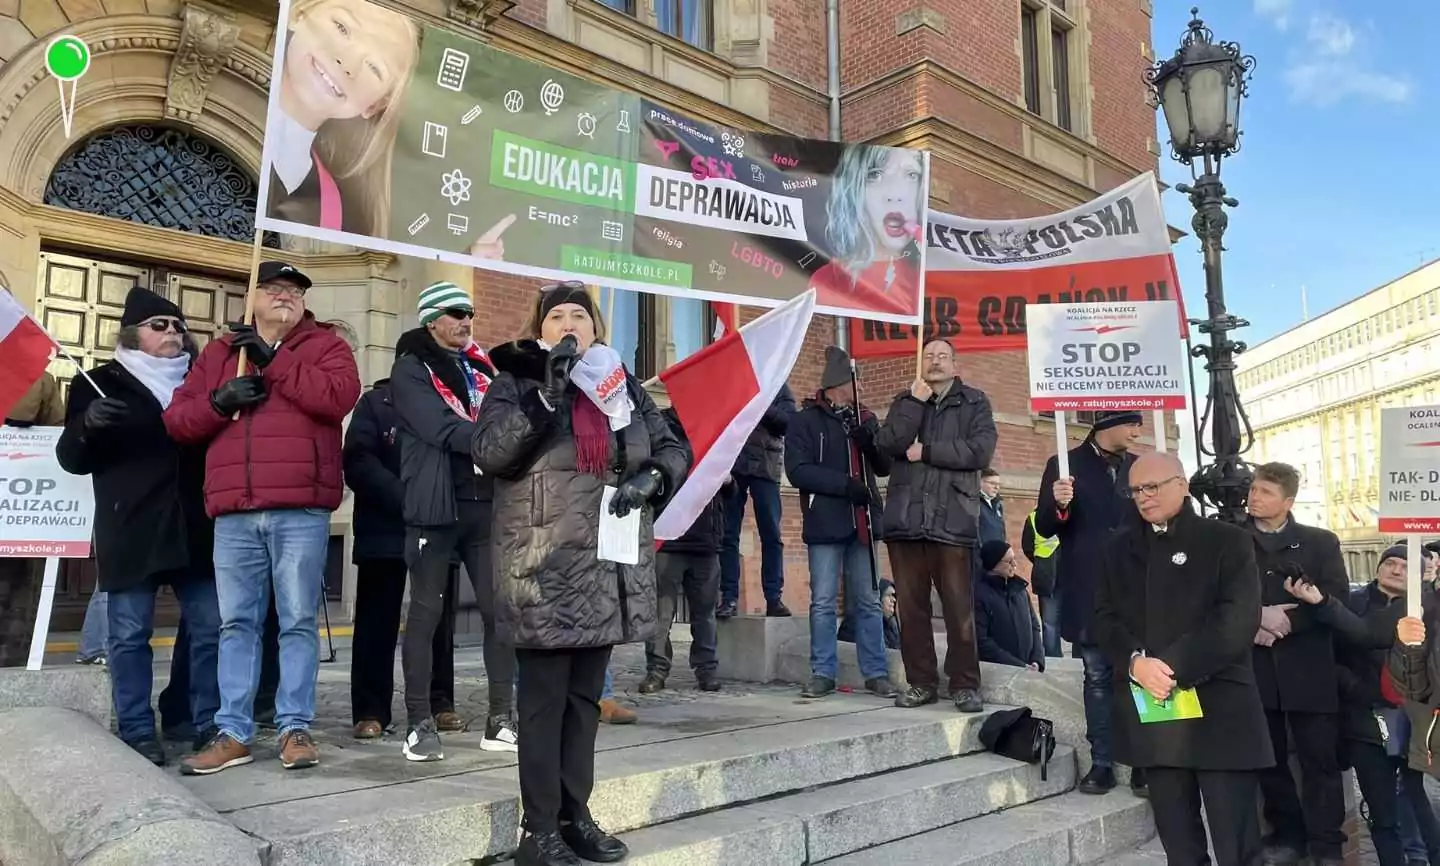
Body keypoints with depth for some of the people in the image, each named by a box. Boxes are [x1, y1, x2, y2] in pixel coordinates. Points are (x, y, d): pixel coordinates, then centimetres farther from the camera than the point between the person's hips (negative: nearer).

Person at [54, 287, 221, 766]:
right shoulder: (100, 383, 7)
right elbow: (71, 458, 4)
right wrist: (87, 424, -17)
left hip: (194, 528, 3)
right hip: (131, 531, -2)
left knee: (210, 629, 3)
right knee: (130, 634, 1)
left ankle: (210, 725, 13)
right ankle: (136, 733, 10)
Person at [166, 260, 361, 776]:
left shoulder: (324, 345, 9)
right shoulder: (220, 351, 19)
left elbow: (339, 396, -12)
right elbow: (176, 421, 15)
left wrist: (274, 360, -8)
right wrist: (218, 401, -5)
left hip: (300, 511, -3)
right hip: (234, 514, 4)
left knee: (298, 620, 1)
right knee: (236, 623, 7)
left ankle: (295, 728, 8)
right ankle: (233, 733, 13)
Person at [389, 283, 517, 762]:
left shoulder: (481, 367, 18)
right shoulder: (411, 370, 0)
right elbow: (442, 429, -14)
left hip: (487, 504, 5)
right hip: (437, 507, -5)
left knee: (500, 610, 4)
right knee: (426, 611, 1)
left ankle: (501, 719, 12)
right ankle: (420, 723, 10)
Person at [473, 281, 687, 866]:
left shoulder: (624, 385, 15)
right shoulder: (515, 384, 2)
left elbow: (675, 450, 17)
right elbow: (489, 452, -13)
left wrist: (650, 477, -5)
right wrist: (548, 393, -20)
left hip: (610, 568, 5)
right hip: (545, 569, -5)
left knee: (585, 696, 13)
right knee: (545, 697, -1)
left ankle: (576, 815, 24)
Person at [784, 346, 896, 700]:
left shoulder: (865, 419, 13)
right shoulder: (806, 421, -1)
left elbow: (885, 467, 13)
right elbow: (797, 470, -11)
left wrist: (870, 445, -8)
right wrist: (845, 484, -18)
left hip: (862, 522, 4)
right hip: (825, 524, -4)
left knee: (868, 601, 8)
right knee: (823, 602, 2)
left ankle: (876, 672, 15)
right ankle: (823, 673, 11)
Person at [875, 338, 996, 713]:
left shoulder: (975, 402, 10)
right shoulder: (906, 401, 18)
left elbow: (980, 451, -6)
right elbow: (888, 444, 0)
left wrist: (926, 451, -6)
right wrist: (916, 402, -5)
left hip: (953, 519, -3)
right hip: (906, 517, 3)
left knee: (959, 608, -3)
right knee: (911, 606, 5)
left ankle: (965, 685, 8)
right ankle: (921, 682, 15)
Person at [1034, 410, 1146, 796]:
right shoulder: (1064, 465, 0)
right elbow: (1044, 527, -3)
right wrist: (1058, 504, -23)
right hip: (1090, 593, -2)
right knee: (1098, 676, 5)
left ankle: (1144, 762, 11)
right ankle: (1102, 763, 11)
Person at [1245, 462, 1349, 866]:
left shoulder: (1321, 542, 5)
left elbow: (1336, 600, -5)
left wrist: (1286, 620, -16)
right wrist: (1256, 621, -14)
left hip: (1307, 670, -1)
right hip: (1255, 670, 1)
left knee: (1319, 760, 5)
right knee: (1269, 760, 10)